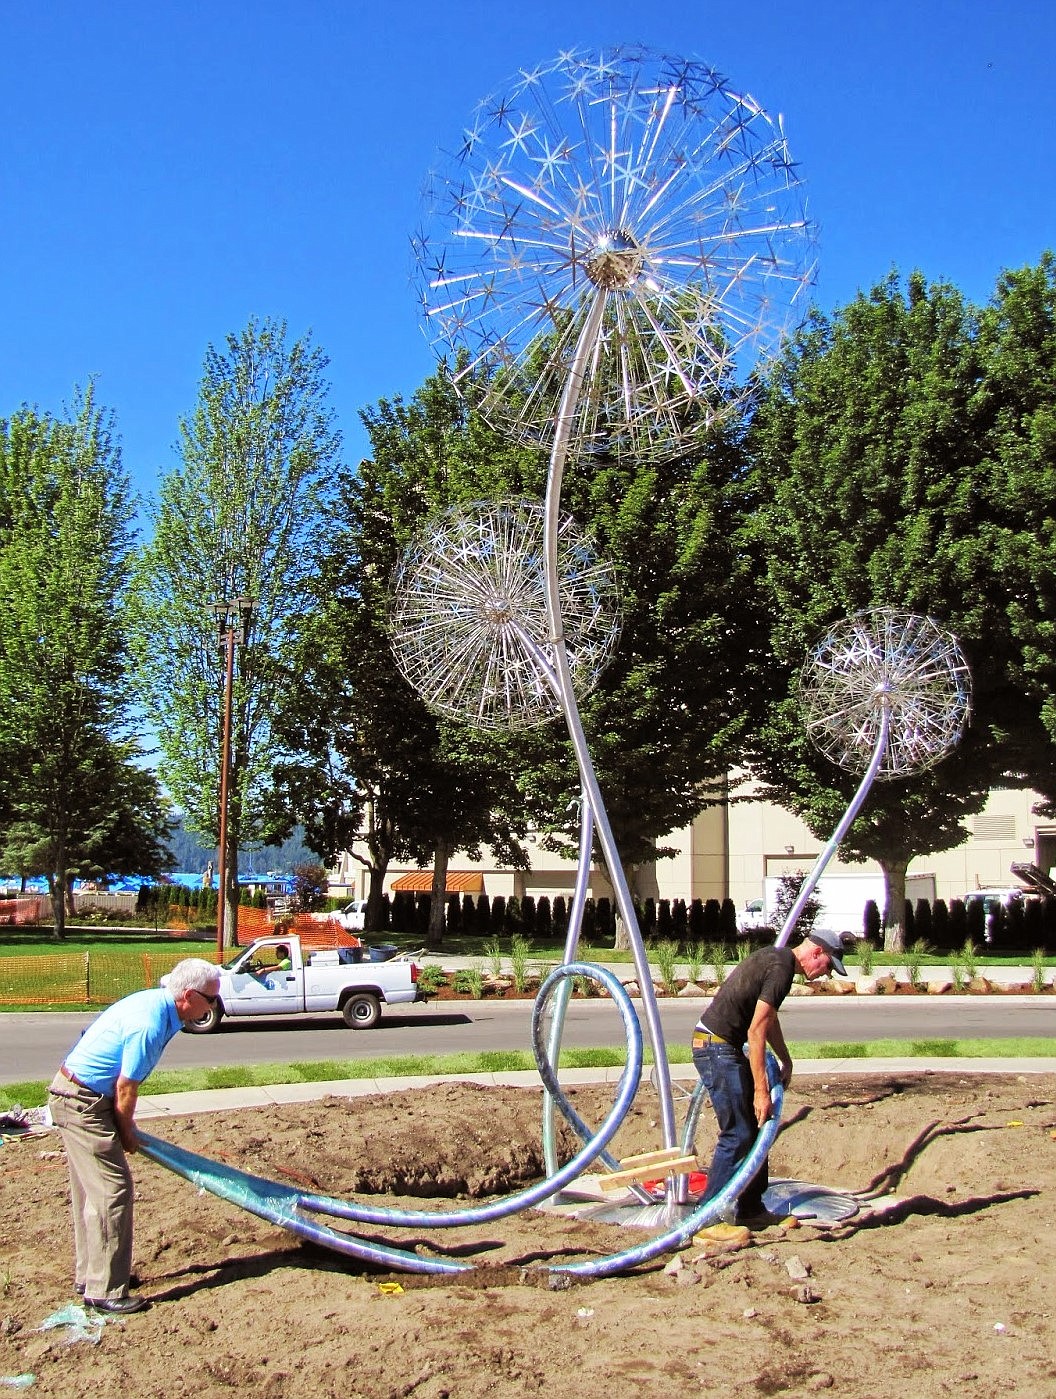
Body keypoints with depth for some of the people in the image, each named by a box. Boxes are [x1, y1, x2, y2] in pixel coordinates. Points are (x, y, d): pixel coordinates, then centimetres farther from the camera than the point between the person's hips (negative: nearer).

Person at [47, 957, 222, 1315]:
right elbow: (125, 1090, -18)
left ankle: (89, 1275, 29)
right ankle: (104, 1291, -1)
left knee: (90, 1190, 18)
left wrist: (125, 1128, 19)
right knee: (113, 1190, -7)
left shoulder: (153, 1002, 5)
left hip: (73, 1094, 10)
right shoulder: (149, 1025, -26)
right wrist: (127, 1133, -2)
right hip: (82, 1102, -10)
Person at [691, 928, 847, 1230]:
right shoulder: (781, 968, -18)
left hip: (724, 1046, 11)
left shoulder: (776, 958, 14)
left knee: (755, 1129, 14)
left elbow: (769, 1019, 29)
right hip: (717, 1046, -11)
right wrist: (762, 1091, -22)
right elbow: (756, 1031, -23)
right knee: (737, 1134, -9)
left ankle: (751, 1210, 21)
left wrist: (786, 1061, 34)